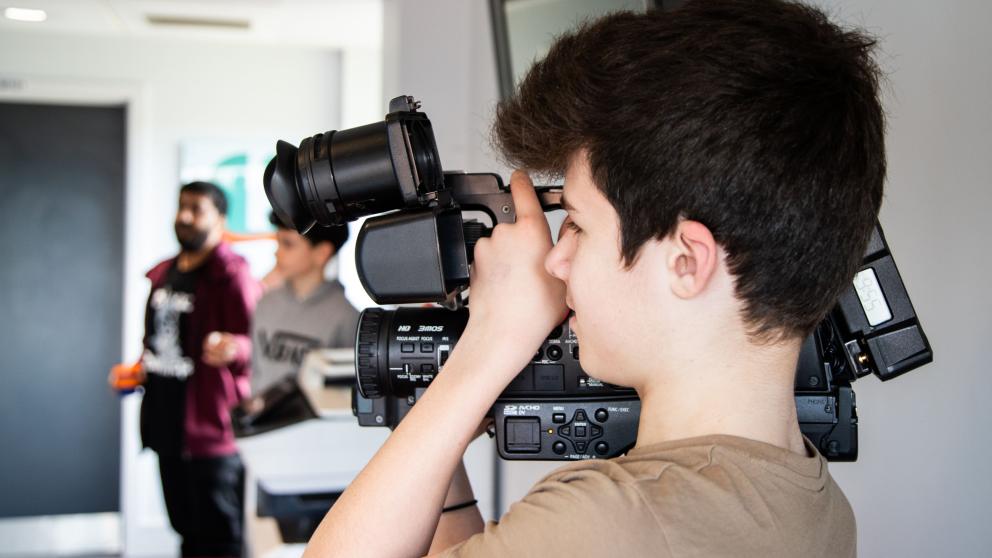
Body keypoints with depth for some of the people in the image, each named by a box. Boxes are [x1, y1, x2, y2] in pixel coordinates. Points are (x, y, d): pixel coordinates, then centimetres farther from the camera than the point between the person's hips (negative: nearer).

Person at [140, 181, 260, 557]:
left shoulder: (232, 276, -12)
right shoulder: (163, 275, 12)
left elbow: (255, 345, -20)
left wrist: (231, 349, -41)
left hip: (210, 431, -8)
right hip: (167, 426, 8)